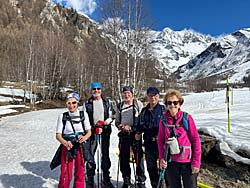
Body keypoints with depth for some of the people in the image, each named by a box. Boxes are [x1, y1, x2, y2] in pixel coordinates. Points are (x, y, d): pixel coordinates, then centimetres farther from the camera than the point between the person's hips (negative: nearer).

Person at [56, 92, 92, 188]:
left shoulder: (84, 114, 0)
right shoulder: (62, 116, -2)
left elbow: (89, 131, 2)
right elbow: (58, 135, -4)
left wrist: (85, 137, -20)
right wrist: (65, 143, -24)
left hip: (81, 147, 1)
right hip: (67, 147, -1)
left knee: (80, 174, 9)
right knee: (66, 175, -2)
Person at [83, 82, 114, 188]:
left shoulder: (106, 102, 6)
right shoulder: (87, 103, 2)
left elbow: (110, 116, 10)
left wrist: (107, 121, -11)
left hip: (105, 131, 1)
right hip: (91, 131, -1)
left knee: (105, 155, 9)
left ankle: (106, 179, 23)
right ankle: (90, 179, 19)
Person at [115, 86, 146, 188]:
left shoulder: (138, 104, -1)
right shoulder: (120, 106, 13)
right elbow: (116, 121, 20)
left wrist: (131, 127, -13)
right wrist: (119, 126, -1)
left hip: (135, 134, -4)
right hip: (123, 135, 4)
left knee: (138, 157, 1)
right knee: (123, 159, 10)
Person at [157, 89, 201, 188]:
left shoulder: (187, 118, -10)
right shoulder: (163, 120, -3)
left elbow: (196, 140, -7)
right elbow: (160, 140, 5)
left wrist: (196, 161, -8)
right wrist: (161, 158, -4)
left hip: (188, 161, -2)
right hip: (171, 162, 3)